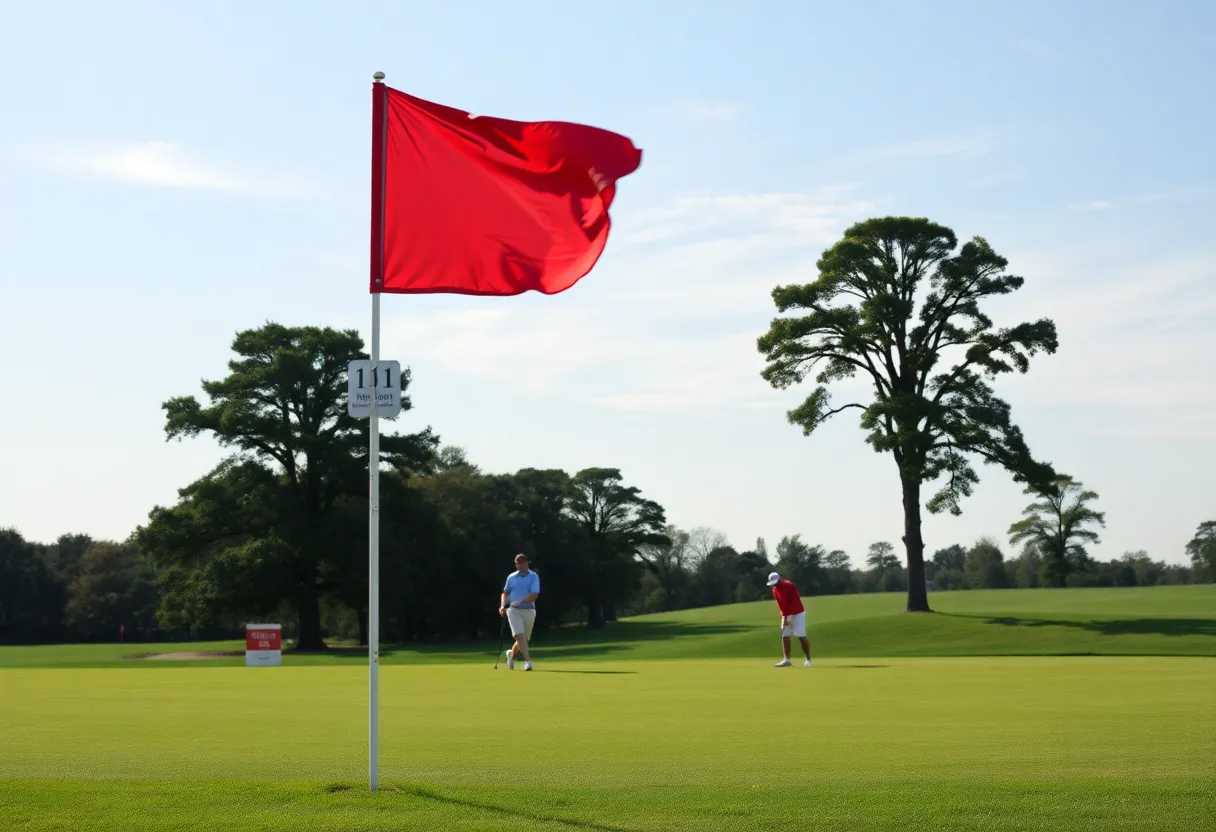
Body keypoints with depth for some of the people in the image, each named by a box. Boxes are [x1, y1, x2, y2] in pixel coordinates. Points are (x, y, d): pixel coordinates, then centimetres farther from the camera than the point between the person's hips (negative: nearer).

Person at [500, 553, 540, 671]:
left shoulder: (534, 577, -2)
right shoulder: (511, 577, 9)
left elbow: (534, 595, -13)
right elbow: (505, 592, 19)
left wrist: (520, 601, -25)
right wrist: (503, 605, 2)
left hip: (528, 610, 0)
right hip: (513, 610, 0)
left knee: (524, 639, 8)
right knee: (520, 635, -17)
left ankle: (512, 654, 35)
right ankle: (527, 661, -18)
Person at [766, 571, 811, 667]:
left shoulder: (789, 586, -19)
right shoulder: (775, 590, 1)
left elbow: (795, 602, -19)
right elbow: (780, 604, 2)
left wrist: (791, 617, -19)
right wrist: (784, 617, -9)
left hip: (798, 613, -7)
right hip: (786, 615, 7)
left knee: (801, 636, -9)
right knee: (785, 636, -1)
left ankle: (808, 660, -3)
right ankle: (787, 660, 0)